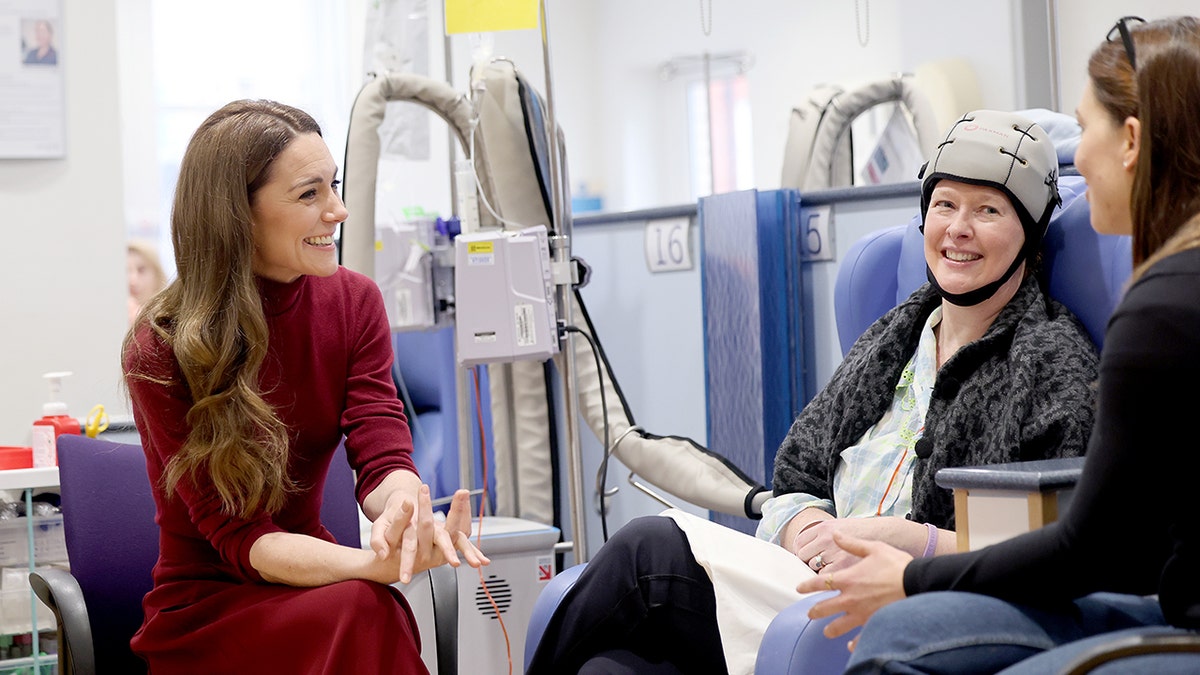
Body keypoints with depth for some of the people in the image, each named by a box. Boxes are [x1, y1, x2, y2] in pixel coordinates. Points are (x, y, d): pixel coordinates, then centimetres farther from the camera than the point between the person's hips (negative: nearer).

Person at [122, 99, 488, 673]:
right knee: (362, 610, -34)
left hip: (307, 583, 5)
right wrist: (374, 566, -36)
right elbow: (236, 536, -18)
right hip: (204, 612, -5)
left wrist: (405, 506, -36)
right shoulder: (162, 349, -14)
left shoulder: (354, 302, 1)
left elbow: (382, 456, -10)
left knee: (375, 612, -30)